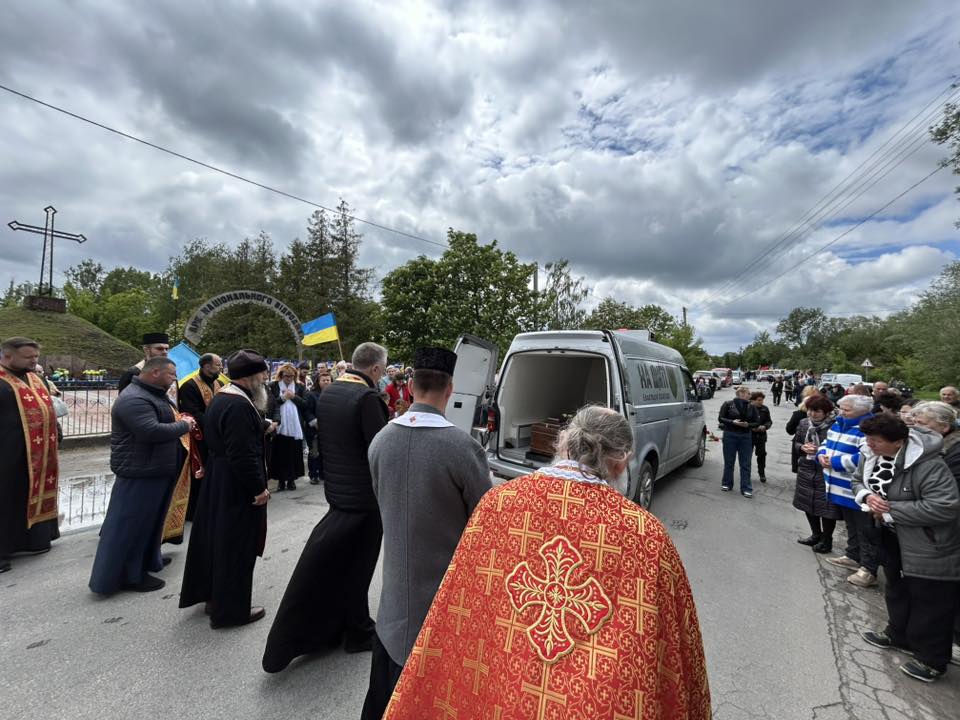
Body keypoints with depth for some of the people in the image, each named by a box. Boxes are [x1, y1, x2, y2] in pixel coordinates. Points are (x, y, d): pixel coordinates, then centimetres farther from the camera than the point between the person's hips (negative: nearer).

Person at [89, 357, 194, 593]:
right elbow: (151, 431, -33)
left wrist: (183, 423, 2)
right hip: (140, 472, -11)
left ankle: (146, 561, 35)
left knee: (148, 520, 21)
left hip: (155, 469, 11)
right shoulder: (134, 399, -22)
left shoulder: (154, 394, 11)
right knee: (131, 525, 2)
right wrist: (184, 426, -19)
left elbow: (165, 423, 22)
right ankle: (126, 576, 13)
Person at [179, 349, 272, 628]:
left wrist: (261, 427, 12)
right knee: (236, 547, 4)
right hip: (237, 489, -10)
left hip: (216, 482, 11)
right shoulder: (239, 406, -25)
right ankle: (230, 609, 19)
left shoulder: (219, 399, 8)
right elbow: (243, 455, -28)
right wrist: (259, 488, -19)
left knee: (215, 539, 22)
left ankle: (211, 595, 39)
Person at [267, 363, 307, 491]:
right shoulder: (272, 386, 4)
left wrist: (294, 396, -10)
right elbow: (269, 405, -4)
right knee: (279, 454, 3)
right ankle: (281, 479, 13)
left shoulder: (300, 387, 8)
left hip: (295, 426, 1)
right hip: (279, 426, -1)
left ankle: (292, 479, 16)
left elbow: (305, 404, 1)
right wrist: (282, 398, -12)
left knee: (294, 454, 5)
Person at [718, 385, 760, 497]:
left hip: (746, 437, 2)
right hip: (730, 435, -2)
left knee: (746, 464, 3)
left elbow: (757, 422, 6)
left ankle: (746, 488, 10)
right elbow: (721, 418, -4)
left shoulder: (751, 407, 4)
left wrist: (748, 425, -14)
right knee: (729, 461, 8)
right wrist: (732, 422, -20)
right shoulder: (728, 404, -4)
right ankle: (727, 484, 23)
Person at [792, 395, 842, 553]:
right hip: (806, 470, 6)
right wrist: (803, 447, -7)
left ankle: (826, 540, 23)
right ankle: (816, 534, 37)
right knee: (807, 503, 17)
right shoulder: (803, 423, 5)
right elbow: (795, 442, 13)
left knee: (826, 506, 2)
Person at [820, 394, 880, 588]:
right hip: (841, 489, 9)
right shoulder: (839, 424, 8)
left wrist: (834, 462, -24)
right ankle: (853, 557, 39)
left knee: (866, 532, 4)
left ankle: (869, 570, 14)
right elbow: (827, 443, 19)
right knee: (851, 527, 24)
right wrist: (822, 454, -3)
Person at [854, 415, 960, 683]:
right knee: (896, 588, 24)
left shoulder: (929, 466, -30)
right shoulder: (871, 456, -7)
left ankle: (931, 659, 25)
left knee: (930, 602, 6)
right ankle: (898, 635, 45)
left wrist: (890, 510, -28)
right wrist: (867, 496, -15)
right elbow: (858, 481, 8)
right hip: (893, 537, 8)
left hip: (931, 545, -8)